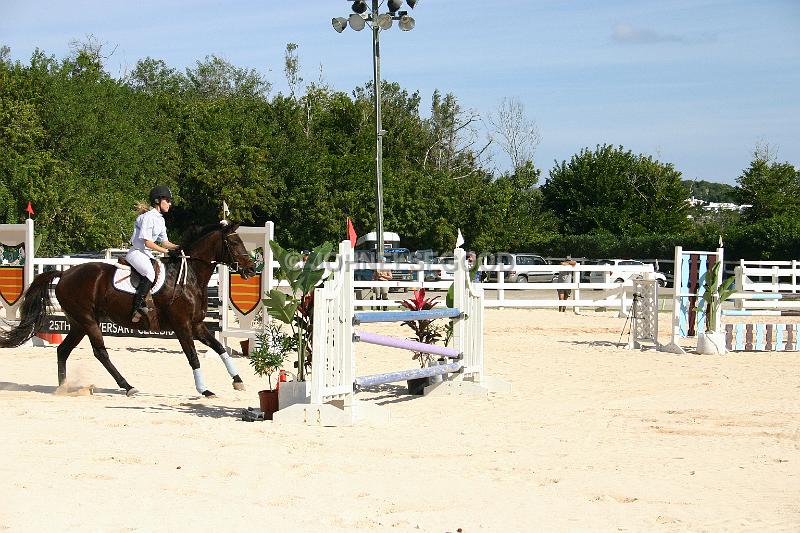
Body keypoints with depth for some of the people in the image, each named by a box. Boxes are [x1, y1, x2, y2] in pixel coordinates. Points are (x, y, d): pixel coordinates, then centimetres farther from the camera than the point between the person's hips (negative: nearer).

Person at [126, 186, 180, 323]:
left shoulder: (160, 219, 16)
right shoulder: (148, 217, -15)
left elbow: (164, 241, 16)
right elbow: (147, 242, -20)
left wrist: (177, 247, -1)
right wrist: (165, 250, -20)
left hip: (146, 254, 10)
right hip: (136, 253, -10)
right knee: (150, 273, -33)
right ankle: (138, 308, -35)